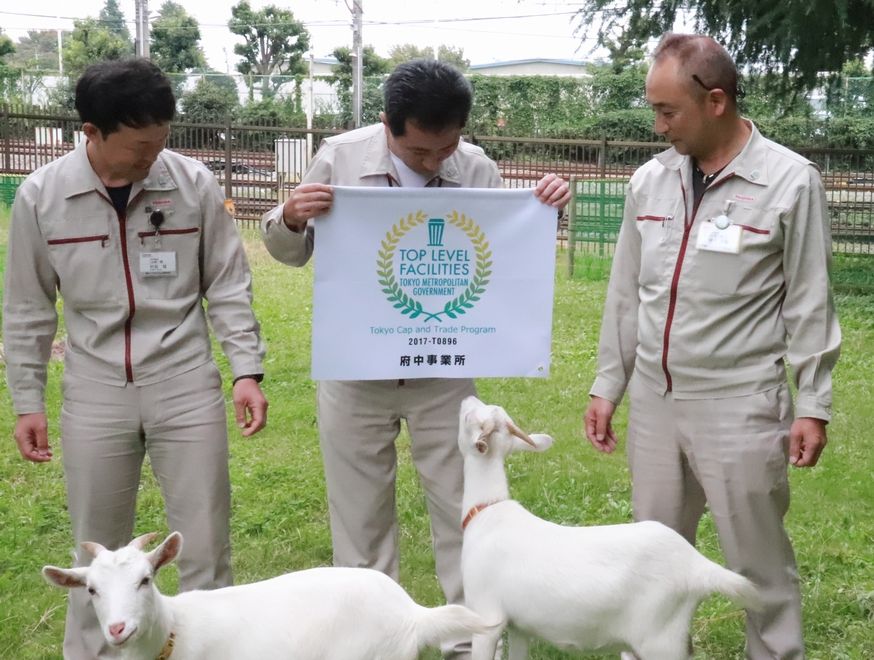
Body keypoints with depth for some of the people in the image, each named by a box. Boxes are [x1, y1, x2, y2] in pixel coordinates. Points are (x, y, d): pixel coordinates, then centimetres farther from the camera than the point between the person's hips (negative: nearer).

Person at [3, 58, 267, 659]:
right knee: (99, 551, 13)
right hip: (95, 393, 1)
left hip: (186, 385, 0)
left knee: (205, 543, 6)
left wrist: (248, 370, -6)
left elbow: (228, 286, 1)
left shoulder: (194, 183, -6)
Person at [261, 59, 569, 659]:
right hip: (355, 373, -1)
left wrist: (546, 210, -9)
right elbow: (291, 253, 1)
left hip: (445, 375, 1)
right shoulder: (341, 158, -10)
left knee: (461, 508, 12)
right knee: (361, 514, 13)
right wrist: (290, 219, -22)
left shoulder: (478, 168, -5)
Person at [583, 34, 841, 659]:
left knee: (759, 556, 7)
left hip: (739, 403, -4)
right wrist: (608, 385, 11)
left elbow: (809, 303, -5)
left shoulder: (790, 181, -8)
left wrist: (813, 406, -6)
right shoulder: (650, 180, 5)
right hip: (653, 398, 5)